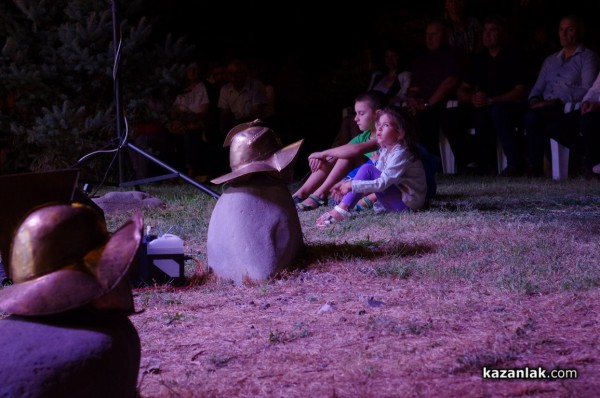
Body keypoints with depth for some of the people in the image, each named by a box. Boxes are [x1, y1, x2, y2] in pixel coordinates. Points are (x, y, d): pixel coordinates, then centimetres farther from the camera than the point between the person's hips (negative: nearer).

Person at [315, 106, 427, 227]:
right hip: (397, 196, 10)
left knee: (367, 169, -19)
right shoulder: (385, 151, 9)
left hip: (409, 202, -10)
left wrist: (352, 185, -26)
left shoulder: (401, 153, -19)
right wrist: (347, 183, -4)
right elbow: (379, 177, 9)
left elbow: (382, 183, -27)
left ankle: (341, 210, -22)